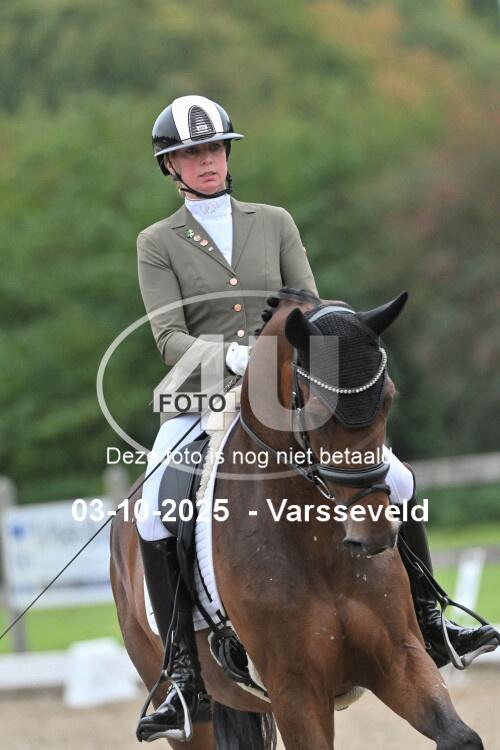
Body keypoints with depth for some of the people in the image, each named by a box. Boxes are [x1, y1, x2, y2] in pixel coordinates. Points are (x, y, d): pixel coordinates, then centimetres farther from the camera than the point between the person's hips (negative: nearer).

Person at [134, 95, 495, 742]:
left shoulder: (274, 223, 10)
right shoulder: (158, 244, 2)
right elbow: (169, 338, -8)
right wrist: (228, 356, -27)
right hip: (201, 400, -2)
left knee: (397, 482, -11)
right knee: (153, 516, -28)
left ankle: (424, 620, 10)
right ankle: (184, 678, -22)